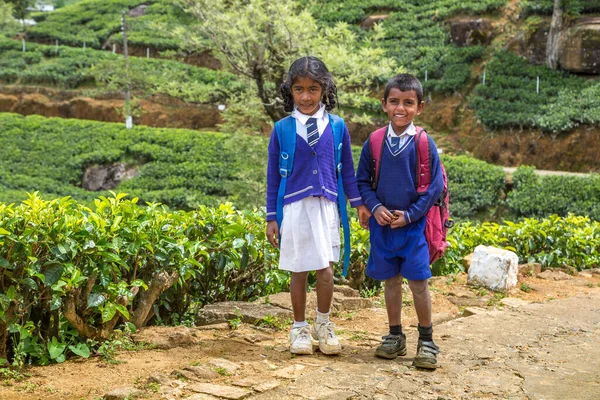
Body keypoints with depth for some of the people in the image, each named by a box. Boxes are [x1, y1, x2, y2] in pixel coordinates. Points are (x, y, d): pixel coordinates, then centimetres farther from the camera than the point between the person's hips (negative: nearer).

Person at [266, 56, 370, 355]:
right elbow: (273, 175, 4)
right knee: (298, 271, 6)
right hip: (294, 207, -1)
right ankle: (299, 328, 21)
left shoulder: (336, 127, 3)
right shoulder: (282, 129, 0)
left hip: (326, 206, 1)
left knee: (326, 269, 1)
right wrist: (271, 218, 3)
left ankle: (323, 325, 22)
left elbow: (347, 169, 11)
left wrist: (359, 203, 9)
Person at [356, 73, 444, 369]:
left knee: (418, 281, -2)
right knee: (390, 280, 11)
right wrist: (376, 207, -9)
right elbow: (362, 180, 7)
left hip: (413, 224, -3)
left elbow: (435, 186, -4)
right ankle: (395, 337, 25)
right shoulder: (374, 142, 0)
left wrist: (410, 215, -11)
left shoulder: (425, 144, -7)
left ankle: (426, 341, 13)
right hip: (382, 223, 3)